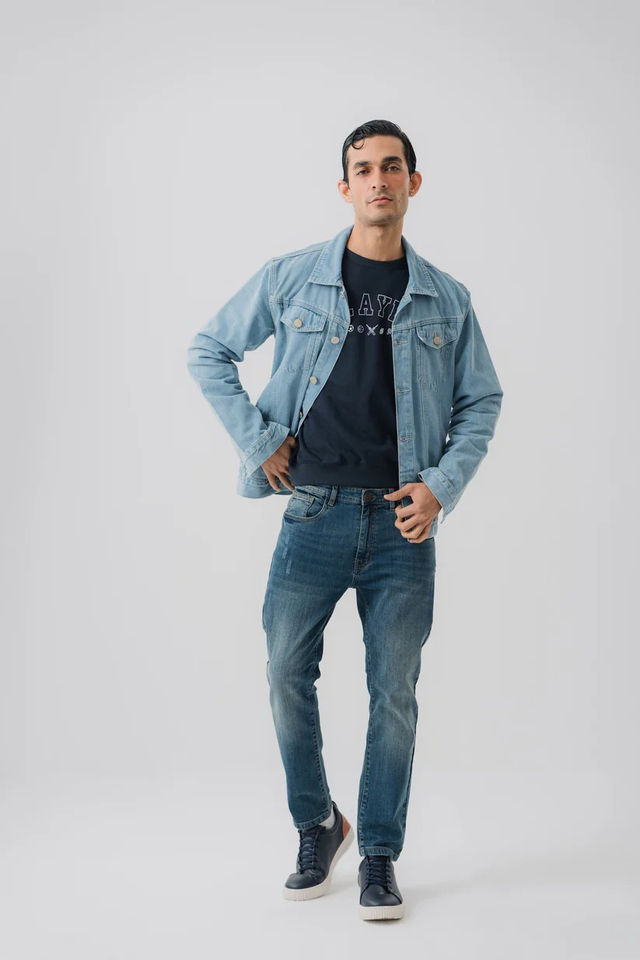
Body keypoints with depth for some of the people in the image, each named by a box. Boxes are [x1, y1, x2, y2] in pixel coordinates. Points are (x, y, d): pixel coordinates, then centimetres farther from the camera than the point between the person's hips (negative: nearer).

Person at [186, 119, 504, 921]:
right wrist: (257, 439, 0)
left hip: (403, 523, 1)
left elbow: (481, 402, 11)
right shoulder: (290, 278, 3)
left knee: (394, 692, 4)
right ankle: (317, 827, 26)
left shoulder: (446, 299, 6)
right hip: (316, 514, 0)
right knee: (287, 675, 2)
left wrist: (442, 485, -4)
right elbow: (208, 352, 10)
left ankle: (379, 856, 20)